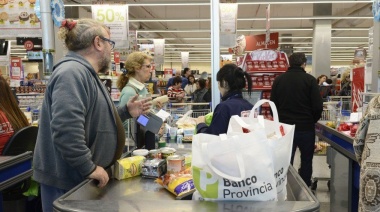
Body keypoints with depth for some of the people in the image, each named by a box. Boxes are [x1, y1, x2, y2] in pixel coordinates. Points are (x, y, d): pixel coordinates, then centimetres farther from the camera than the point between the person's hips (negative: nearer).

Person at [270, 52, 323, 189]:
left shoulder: (278, 80, 0)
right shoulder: (310, 80, -8)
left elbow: (273, 105, 4)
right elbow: (318, 106, -9)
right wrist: (312, 120, 9)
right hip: (306, 128, -1)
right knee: (306, 160, 16)